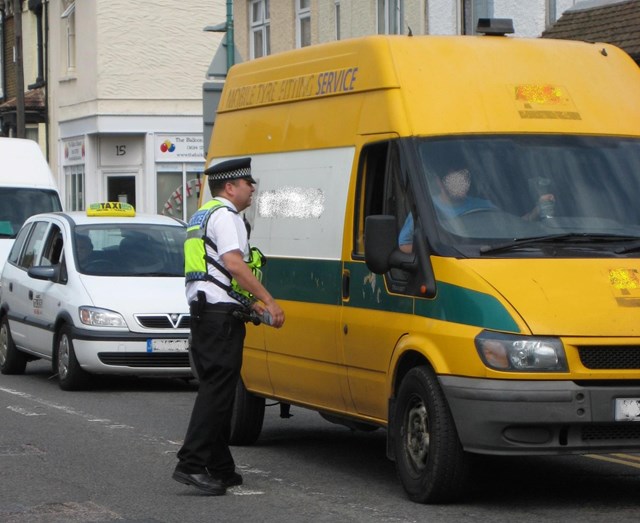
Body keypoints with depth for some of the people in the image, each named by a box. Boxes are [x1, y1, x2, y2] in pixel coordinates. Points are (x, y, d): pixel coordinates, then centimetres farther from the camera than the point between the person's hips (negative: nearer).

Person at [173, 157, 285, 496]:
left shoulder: (202, 216, 24)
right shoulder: (225, 215, -8)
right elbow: (234, 263, -21)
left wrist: (251, 301, 26)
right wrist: (268, 300, -21)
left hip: (201, 311, 11)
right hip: (221, 314, -11)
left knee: (214, 390, 11)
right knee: (217, 390, -12)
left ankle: (219, 468, 13)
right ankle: (192, 464, -18)